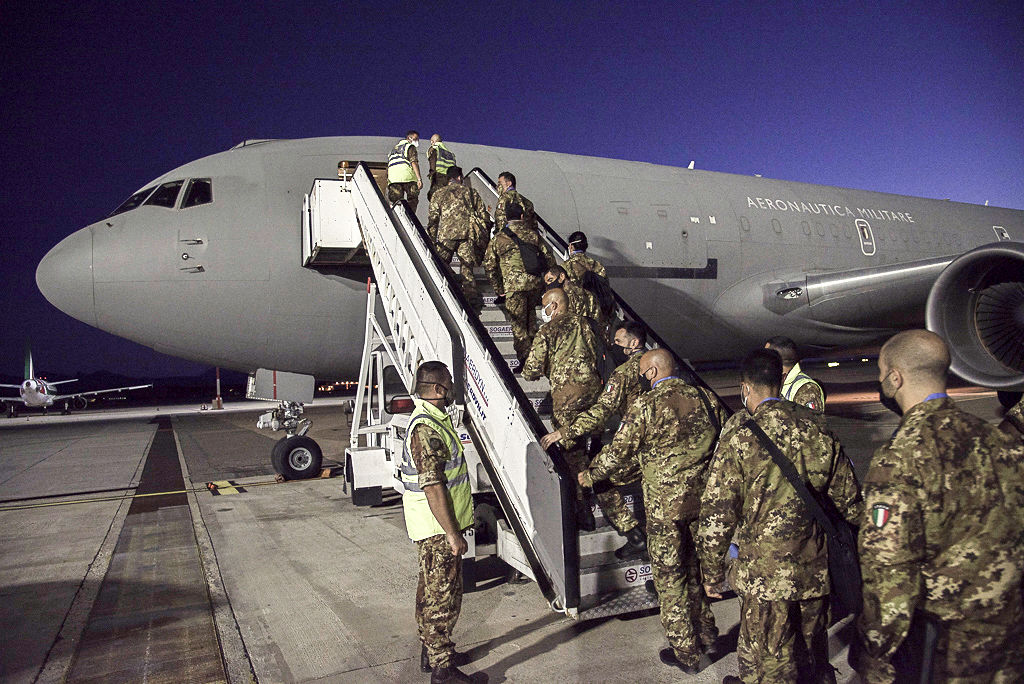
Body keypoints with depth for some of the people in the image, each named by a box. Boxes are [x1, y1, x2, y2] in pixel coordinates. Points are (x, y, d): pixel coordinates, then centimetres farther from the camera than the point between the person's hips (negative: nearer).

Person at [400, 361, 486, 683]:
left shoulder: (433, 419, 11)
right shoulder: (426, 429, -24)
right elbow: (433, 487, -27)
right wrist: (453, 534, -24)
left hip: (438, 528, 11)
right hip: (437, 529, -11)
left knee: (432, 593, 20)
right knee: (443, 597, -1)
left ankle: (432, 652, 34)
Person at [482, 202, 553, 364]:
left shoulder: (498, 238, 4)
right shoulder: (533, 234, 9)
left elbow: (489, 266, 3)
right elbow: (549, 259, 8)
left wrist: (499, 290, 10)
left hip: (514, 287, -3)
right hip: (535, 283, 3)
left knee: (518, 324, 4)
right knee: (530, 318, 22)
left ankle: (525, 361, 3)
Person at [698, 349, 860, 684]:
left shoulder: (740, 436, -14)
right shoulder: (818, 428, 0)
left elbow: (717, 513, -13)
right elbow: (849, 502, 7)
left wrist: (712, 571, -2)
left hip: (765, 577, -5)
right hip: (816, 570, 5)